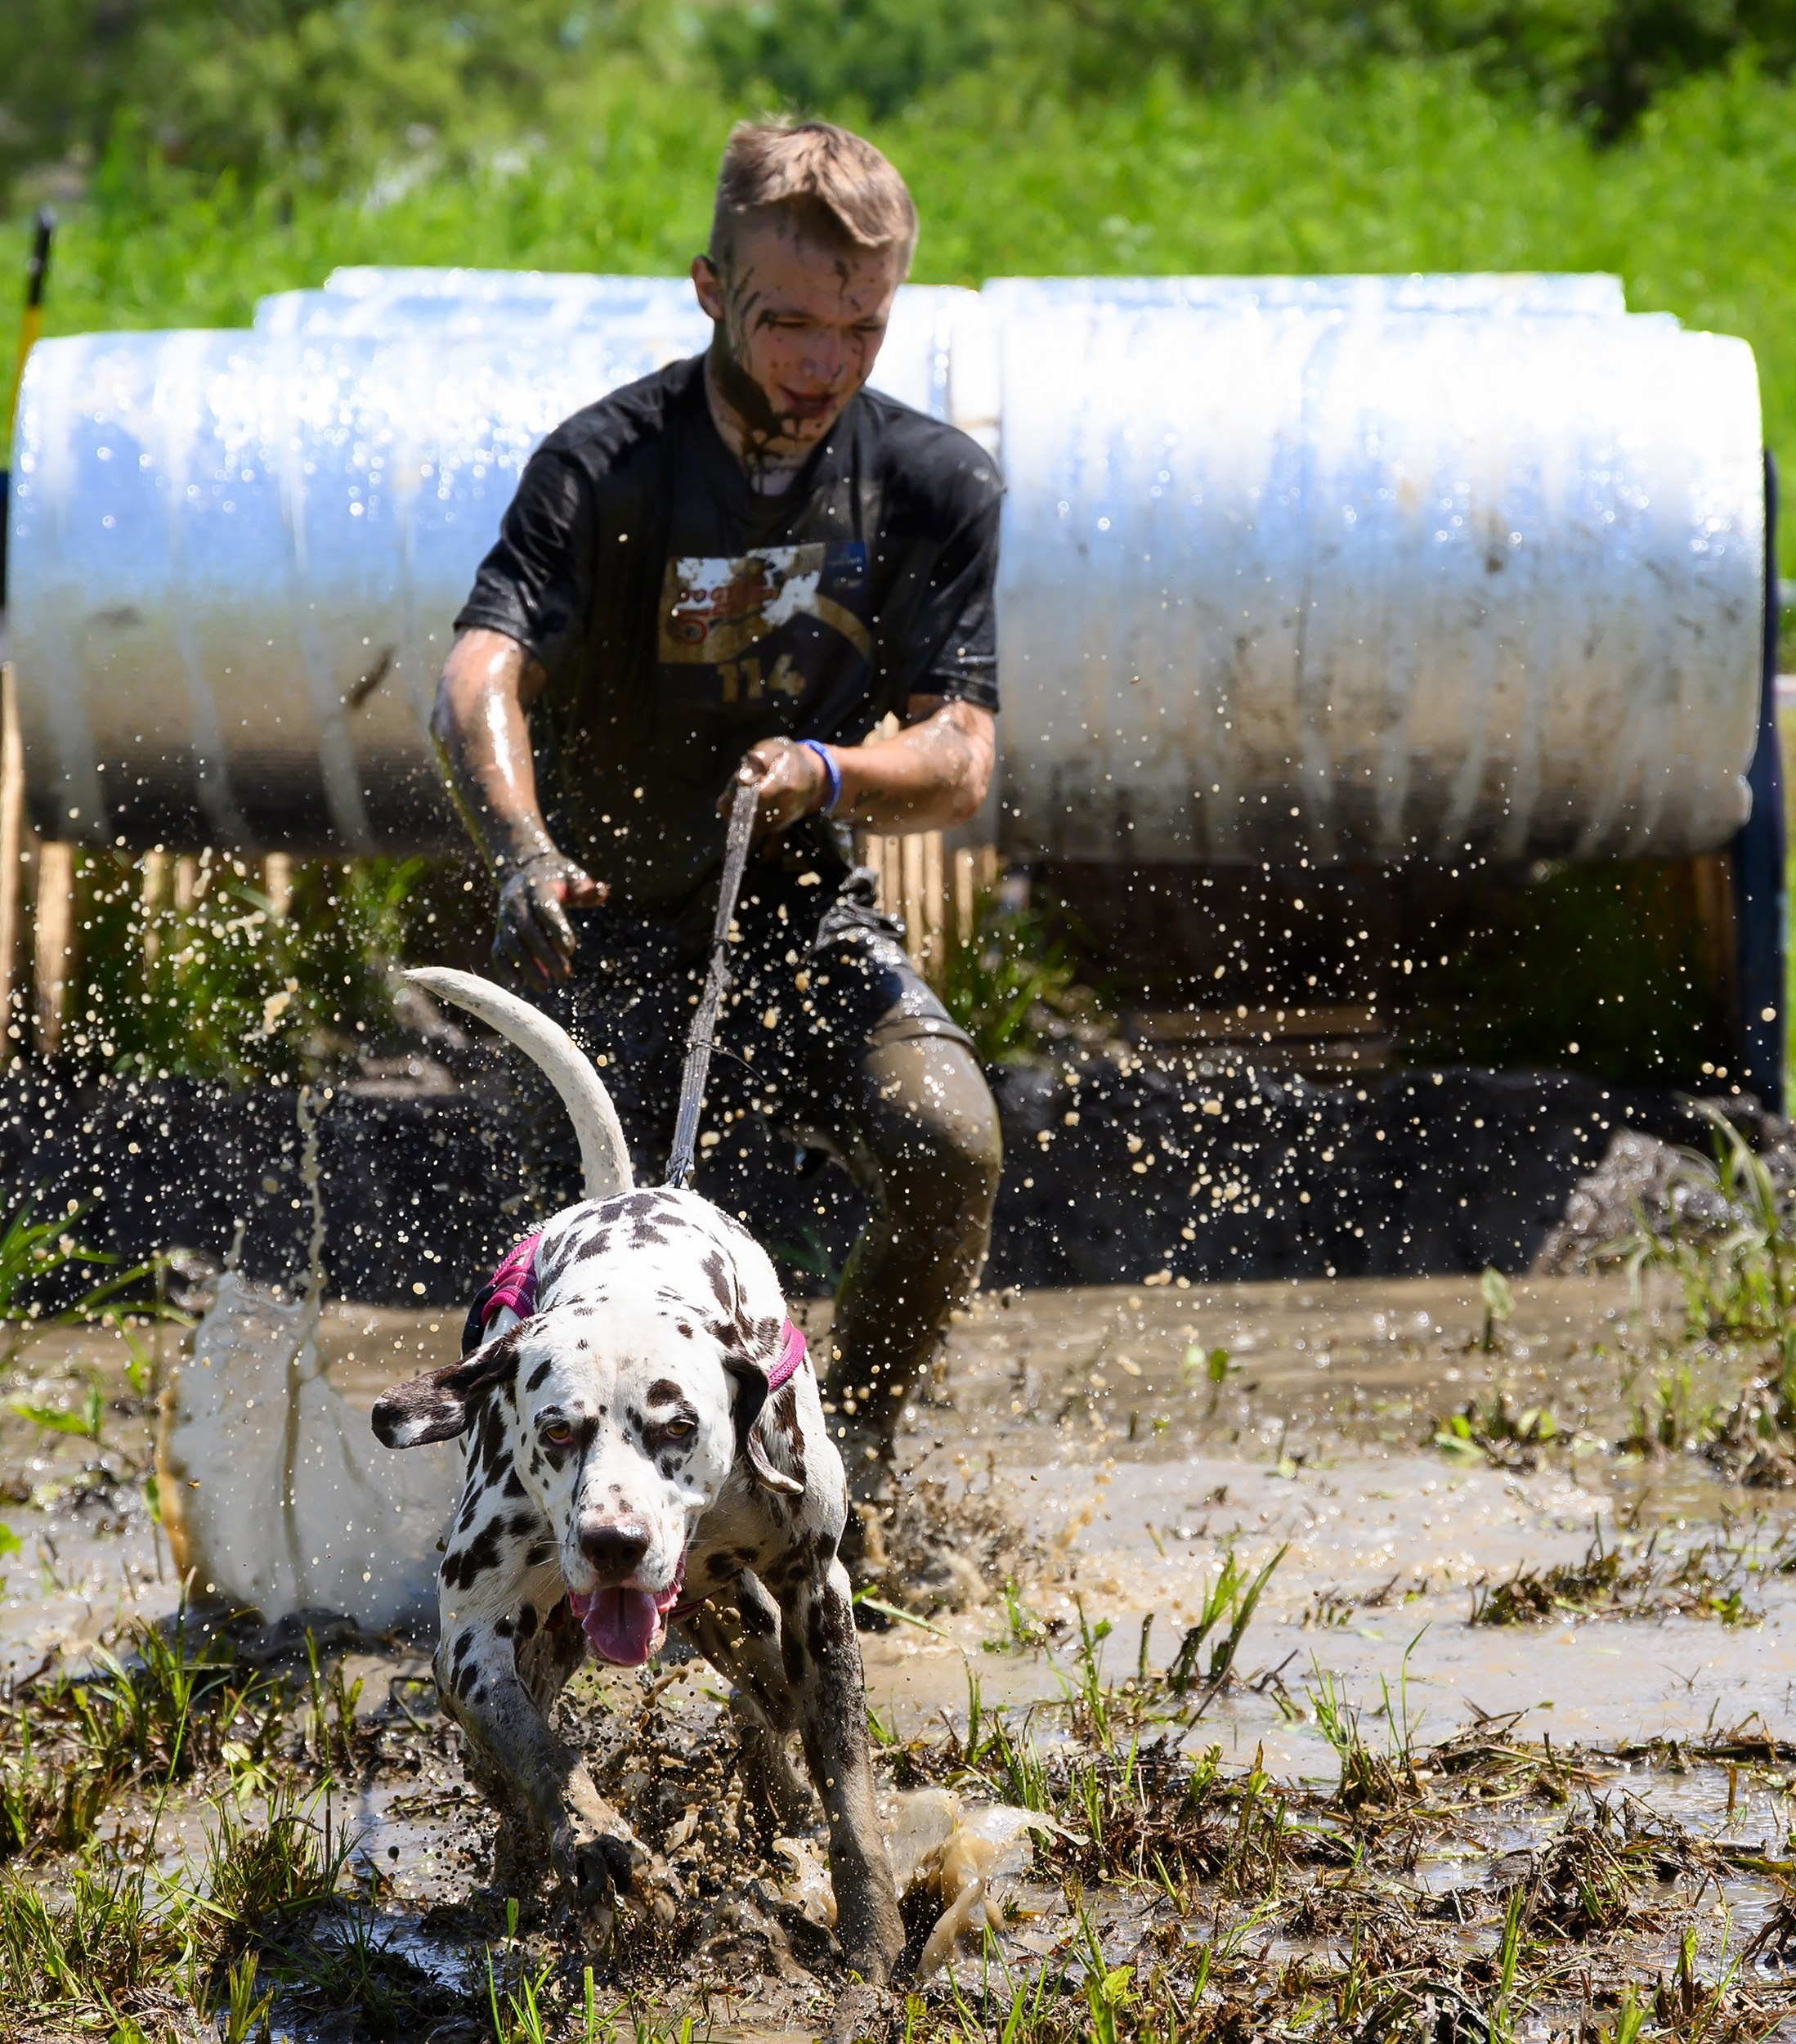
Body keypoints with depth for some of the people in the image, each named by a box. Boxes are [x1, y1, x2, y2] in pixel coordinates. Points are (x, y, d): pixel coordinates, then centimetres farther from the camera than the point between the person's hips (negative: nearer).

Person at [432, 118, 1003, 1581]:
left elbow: (959, 763, -9)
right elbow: (479, 680, -30)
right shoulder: (606, 467, -15)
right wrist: (524, 849, -51)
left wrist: (825, 774, -32)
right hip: (619, 917, -2)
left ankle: (850, 1453, 0)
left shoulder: (937, 485, -5)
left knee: (947, 1142, -24)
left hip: (809, 911, 2)